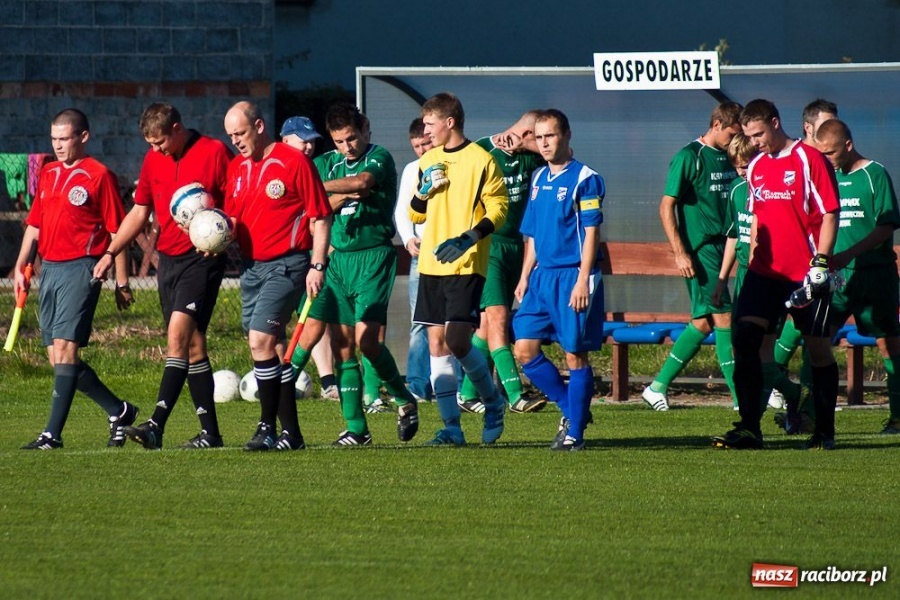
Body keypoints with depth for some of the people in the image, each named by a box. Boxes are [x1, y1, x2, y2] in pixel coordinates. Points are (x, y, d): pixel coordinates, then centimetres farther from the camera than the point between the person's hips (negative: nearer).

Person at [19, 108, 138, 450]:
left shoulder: (99, 176, -5)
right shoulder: (48, 174, 16)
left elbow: (116, 231, -4)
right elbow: (34, 224, 22)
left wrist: (121, 283, -5)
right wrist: (20, 266, 12)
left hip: (80, 268, -8)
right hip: (49, 268, 8)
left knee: (65, 349, -15)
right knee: (58, 357, 7)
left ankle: (53, 434, -18)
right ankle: (119, 412, 22)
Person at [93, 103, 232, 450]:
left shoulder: (214, 153, -7)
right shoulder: (153, 160, 12)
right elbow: (139, 213, 20)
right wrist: (111, 253, 12)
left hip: (202, 257, -7)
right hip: (168, 259, 7)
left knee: (178, 333, -18)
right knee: (191, 343, 7)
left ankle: (156, 425, -25)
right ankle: (210, 432, 11)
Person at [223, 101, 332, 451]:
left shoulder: (294, 162, -8)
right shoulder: (236, 169, 13)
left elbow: (320, 218, -7)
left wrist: (317, 266, -13)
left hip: (286, 265, -7)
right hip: (251, 265, 7)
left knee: (260, 339, -18)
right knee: (273, 349, 7)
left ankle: (267, 427, -14)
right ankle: (290, 432, 11)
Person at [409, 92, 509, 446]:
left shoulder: (480, 160, -5)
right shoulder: (428, 161, 14)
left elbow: (498, 208, -7)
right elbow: (415, 214, 19)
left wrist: (469, 237, -20)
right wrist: (423, 192, -2)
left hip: (466, 265, -6)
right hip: (431, 266, 6)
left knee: (457, 340, -14)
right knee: (436, 343, 1)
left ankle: (493, 402, 9)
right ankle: (451, 426, 3)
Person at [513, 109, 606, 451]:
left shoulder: (584, 179, -7)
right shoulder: (538, 179, 14)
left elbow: (591, 232, -11)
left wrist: (582, 281, -17)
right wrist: (525, 277, 15)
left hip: (573, 277, -7)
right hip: (542, 277, 7)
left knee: (575, 355, -2)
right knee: (525, 349, 1)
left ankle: (575, 432, 4)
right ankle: (571, 409, 16)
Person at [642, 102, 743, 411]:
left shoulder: (729, 157, 13)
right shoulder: (690, 157, -9)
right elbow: (666, 207, -10)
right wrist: (680, 252, -16)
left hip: (723, 247, 8)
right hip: (700, 249, -8)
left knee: (704, 323, 9)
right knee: (723, 318, -9)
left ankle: (659, 386, 17)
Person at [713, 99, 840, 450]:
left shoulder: (809, 160, -7)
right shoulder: (756, 167, 13)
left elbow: (830, 214, -9)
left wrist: (820, 261, -16)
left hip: (806, 275, -5)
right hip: (766, 272, 5)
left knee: (818, 348, 4)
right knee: (745, 336, -10)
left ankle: (825, 431, 15)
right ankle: (749, 428, -10)